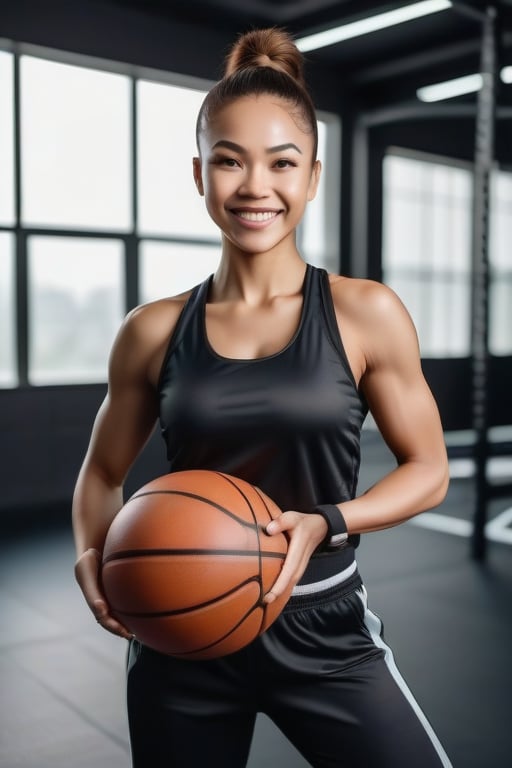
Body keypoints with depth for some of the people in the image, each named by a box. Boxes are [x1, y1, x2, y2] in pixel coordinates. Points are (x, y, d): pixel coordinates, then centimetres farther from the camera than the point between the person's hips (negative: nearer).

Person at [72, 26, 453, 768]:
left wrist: (323, 525, -18)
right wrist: (92, 553, -11)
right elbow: (103, 471, 8)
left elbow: (428, 470, -2)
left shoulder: (366, 314, -8)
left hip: (322, 629, -1)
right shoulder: (154, 331, -4)